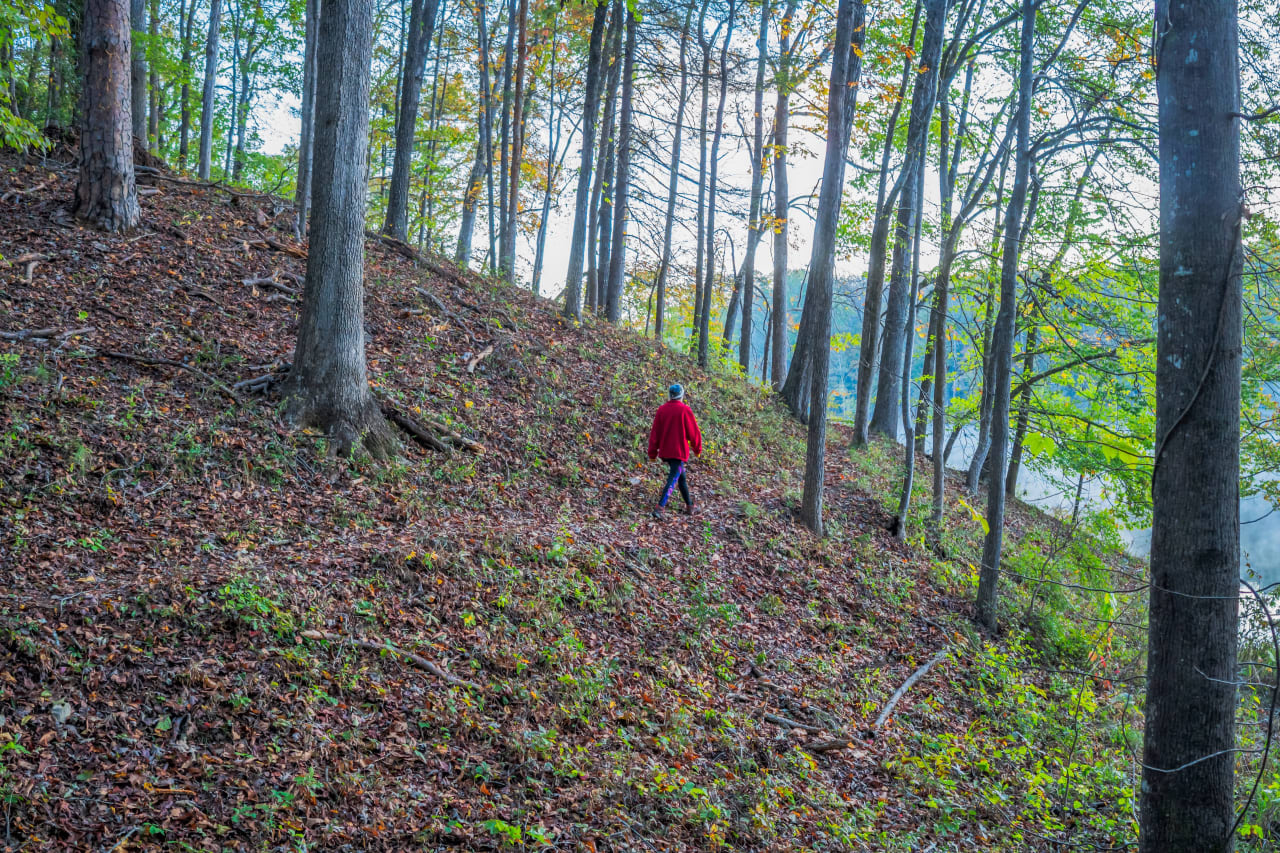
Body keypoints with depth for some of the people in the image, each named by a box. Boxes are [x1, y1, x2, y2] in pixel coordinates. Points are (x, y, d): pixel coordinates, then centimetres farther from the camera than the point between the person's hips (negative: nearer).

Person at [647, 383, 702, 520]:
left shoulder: (662, 409, 1)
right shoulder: (685, 410, -11)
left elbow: (655, 432, 5)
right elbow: (693, 431, -5)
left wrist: (653, 452, 12)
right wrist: (697, 449, 10)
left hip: (665, 452, 6)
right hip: (679, 451, -6)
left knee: (681, 477, 21)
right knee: (673, 480, -9)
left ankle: (689, 505, 33)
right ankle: (659, 508, -23)